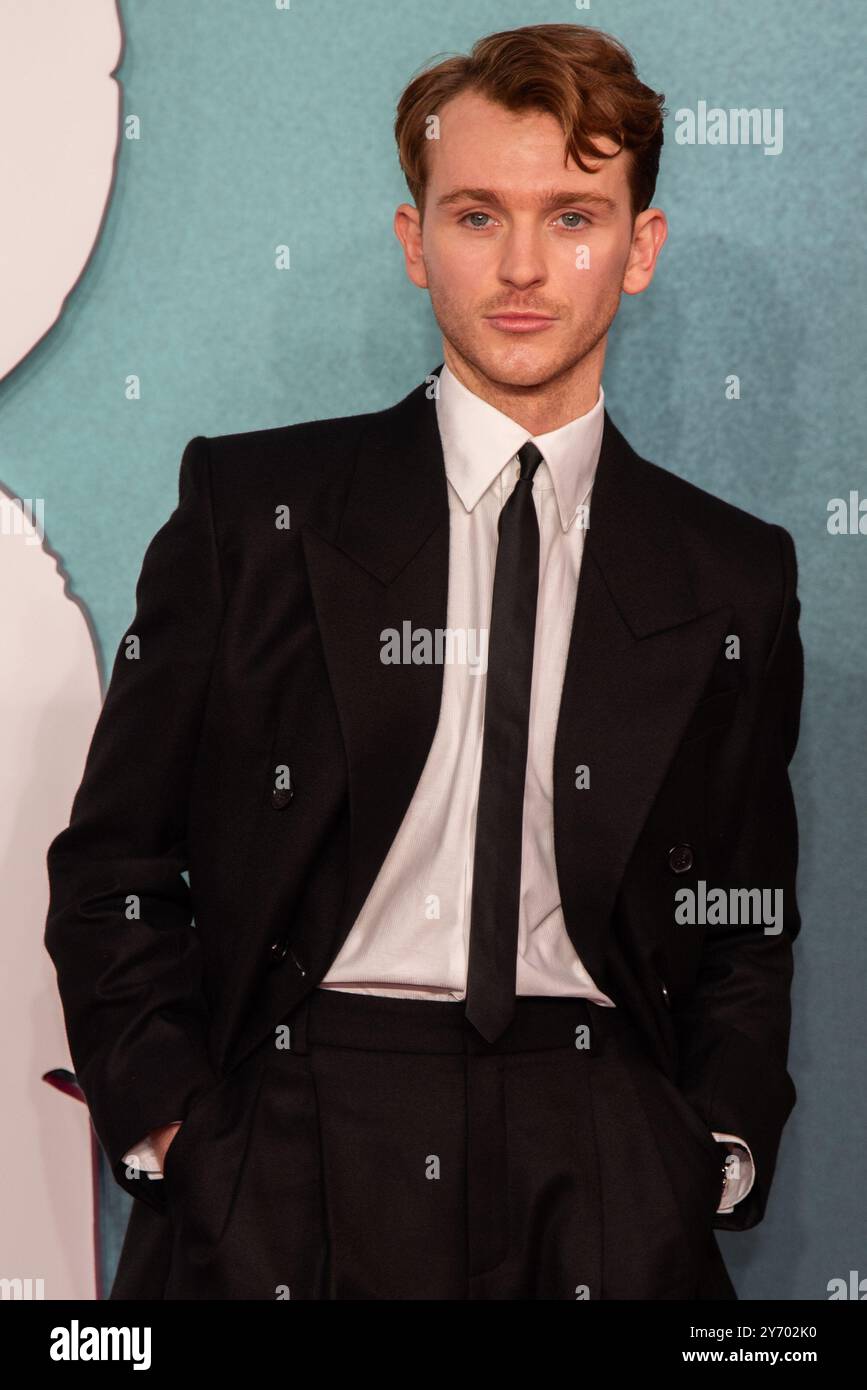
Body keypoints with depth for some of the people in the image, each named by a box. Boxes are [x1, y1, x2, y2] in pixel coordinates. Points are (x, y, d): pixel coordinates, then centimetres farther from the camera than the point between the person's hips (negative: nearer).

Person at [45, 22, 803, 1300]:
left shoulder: (735, 580, 9)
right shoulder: (252, 509, 3)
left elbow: (746, 924, 15)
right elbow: (115, 865, 5)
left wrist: (718, 1164, 2)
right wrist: (168, 1125, -5)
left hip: (597, 1193, 2)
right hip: (284, 1180, -1)